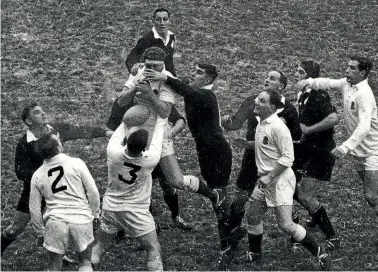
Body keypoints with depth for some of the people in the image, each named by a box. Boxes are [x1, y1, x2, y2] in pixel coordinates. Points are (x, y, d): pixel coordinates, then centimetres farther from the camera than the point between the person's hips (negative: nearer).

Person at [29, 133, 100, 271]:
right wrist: (95, 213, 13)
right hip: (81, 219, -1)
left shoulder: (37, 175, 1)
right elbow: (93, 192, -2)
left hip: (55, 222, 1)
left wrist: (40, 231, 19)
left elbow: (34, 209, 7)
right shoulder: (77, 164, -8)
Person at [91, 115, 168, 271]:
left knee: (101, 245, 20)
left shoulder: (113, 153, -22)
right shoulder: (150, 160, -23)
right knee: (154, 249, 7)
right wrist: (161, 121, 12)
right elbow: (157, 141, -4)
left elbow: (116, 136, 2)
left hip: (110, 207, 3)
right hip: (136, 212, -3)